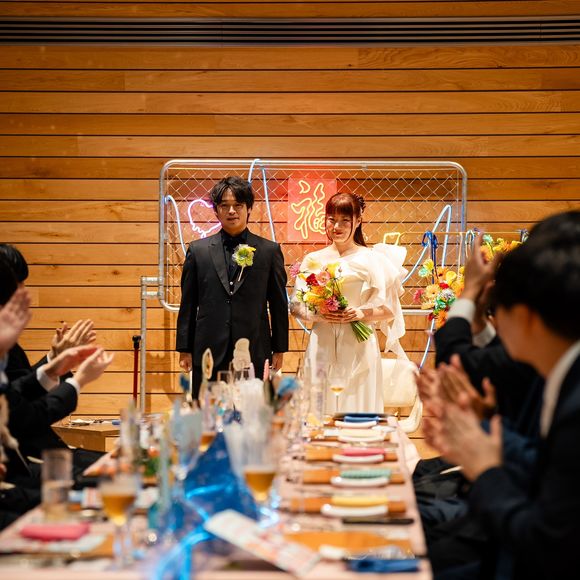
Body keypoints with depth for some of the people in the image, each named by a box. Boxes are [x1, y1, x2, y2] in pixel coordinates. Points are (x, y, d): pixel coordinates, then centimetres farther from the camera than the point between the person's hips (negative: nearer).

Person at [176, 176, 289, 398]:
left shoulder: (270, 251, 5)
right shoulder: (198, 250, 7)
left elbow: (279, 304, 7)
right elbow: (188, 304, 8)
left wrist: (279, 349, 5)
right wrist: (184, 349, 5)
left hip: (254, 354, -1)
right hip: (208, 354, 1)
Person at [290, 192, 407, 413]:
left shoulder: (371, 259, 2)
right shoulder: (313, 260, 9)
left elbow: (389, 310, 1)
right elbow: (295, 306, 10)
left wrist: (361, 314, -15)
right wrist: (317, 315, -9)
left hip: (358, 348, -2)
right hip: (322, 346, 2)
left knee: (357, 406, -1)